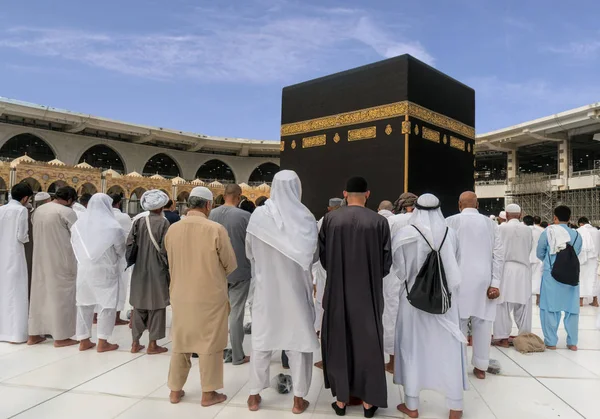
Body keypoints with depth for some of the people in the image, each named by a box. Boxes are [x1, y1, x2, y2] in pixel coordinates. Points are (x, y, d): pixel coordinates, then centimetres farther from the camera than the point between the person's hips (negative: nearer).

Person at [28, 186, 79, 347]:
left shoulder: (38, 210, 7)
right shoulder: (67, 212, -15)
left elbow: (36, 235, 14)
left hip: (41, 259, 7)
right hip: (61, 260, -7)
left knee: (40, 293, 14)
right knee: (61, 296, 1)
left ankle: (34, 334, 21)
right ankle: (61, 337, 6)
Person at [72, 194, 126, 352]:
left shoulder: (78, 223, 1)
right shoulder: (112, 226, -14)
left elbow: (75, 247, 8)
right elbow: (121, 251, -4)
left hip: (84, 268, 5)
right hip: (105, 270, -5)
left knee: (84, 303, 14)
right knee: (106, 304, 5)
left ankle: (84, 340, 21)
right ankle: (102, 342, 8)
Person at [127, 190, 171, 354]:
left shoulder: (139, 222, 0)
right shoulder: (163, 223, -13)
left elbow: (129, 244, -1)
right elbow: (164, 248, -16)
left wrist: (133, 261, 14)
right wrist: (169, 266, 0)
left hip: (140, 270, 5)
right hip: (157, 270, -5)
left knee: (139, 306, 13)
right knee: (156, 307, 6)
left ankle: (135, 343, 20)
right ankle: (153, 344, 12)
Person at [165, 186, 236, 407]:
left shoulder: (172, 229, -3)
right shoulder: (216, 229, -17)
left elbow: (172, 261, 11)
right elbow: (231, 265, -8)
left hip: (180, 295, 5)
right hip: (210, 296, -4)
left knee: (180, 342, 17)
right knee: (209, 343, 9)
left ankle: (175, 390, 29)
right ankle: (208, 393, 19)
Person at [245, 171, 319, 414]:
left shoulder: (259, 216, -9)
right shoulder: (306, 218, -11)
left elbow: (249, 252, 2)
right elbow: (313, 255, -5)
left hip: (266, 288, 1)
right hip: (296, 288, -1)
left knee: (262, 340, 14)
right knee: (298, 340, 11)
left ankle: (254, 396, 26)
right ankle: (299, 399, 21)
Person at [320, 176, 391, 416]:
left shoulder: (330, 219, -7)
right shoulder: (379, 221, -9)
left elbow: (322, 255, 2)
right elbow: (386, 261, -3)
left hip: (337, 291, 1)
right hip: (368, 292, 0)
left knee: (339, 342, 14)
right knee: (367, 343, 13)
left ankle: (341, 399, 23)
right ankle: (368, 400, 23)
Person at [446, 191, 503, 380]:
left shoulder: (451, 221, -2)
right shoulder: (490, 223, 6)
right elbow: (498, 254, 1)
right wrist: (495, 283, 1)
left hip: (460, 280, -2)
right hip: (483, 280, 2)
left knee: (458, 324, 5)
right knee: (482, 324, 9)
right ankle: (480, 366, 17)